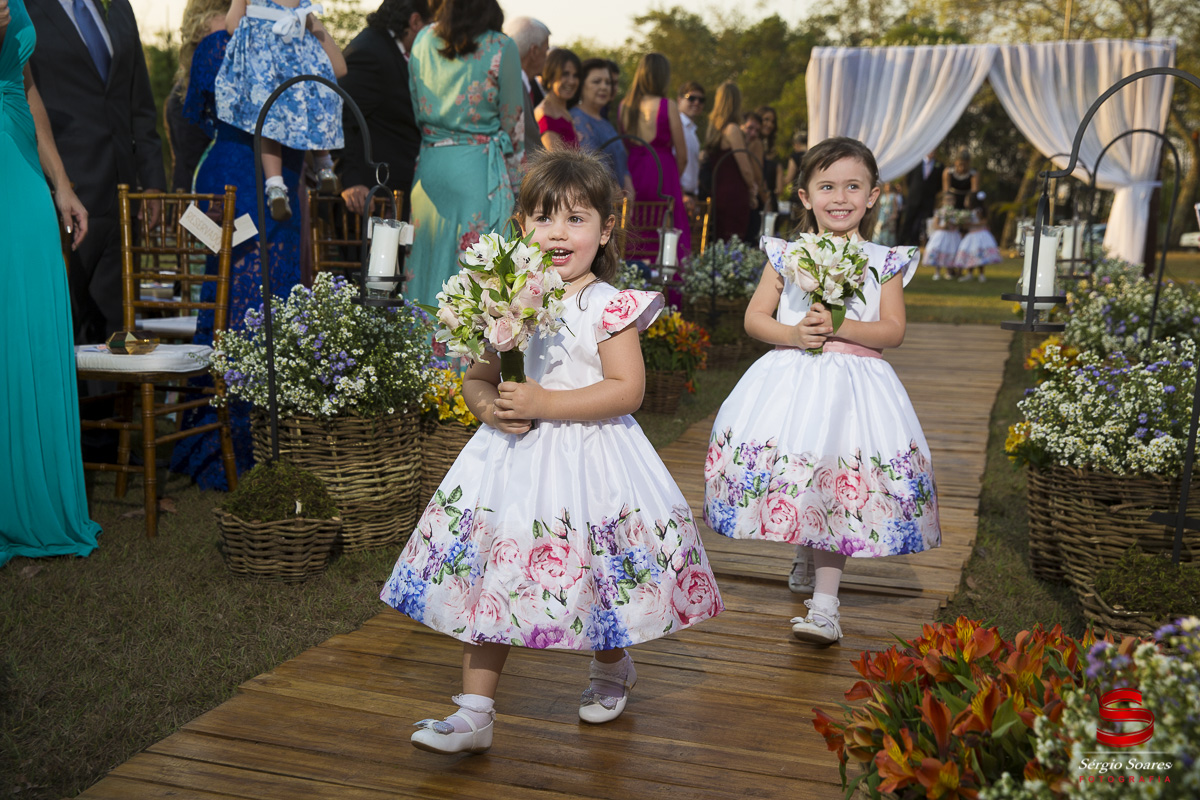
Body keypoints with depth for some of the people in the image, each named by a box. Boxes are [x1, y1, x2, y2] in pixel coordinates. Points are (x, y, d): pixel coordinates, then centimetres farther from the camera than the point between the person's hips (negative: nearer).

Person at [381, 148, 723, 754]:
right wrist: (489, 406, -12)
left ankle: (612, 670, 41)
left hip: (588, 459, -4)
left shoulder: (608, 306, -9)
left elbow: (627, 389, -16)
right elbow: (476, 378, 11)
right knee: (486, 574, 4)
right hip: (511, 456, 4)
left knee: (597, 575, 10)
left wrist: (544, 402, -22)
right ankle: (474, 712, 13)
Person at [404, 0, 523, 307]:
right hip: (479, 167, -5)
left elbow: (414, 109, 11)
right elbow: (513, 122, -2)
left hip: (429, 166, 5)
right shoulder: (500, 48, -6)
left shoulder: (423, 40, 7)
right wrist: (517, 184, 5)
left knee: (429, 257, 11)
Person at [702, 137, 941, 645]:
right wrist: (793, 333, -13)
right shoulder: (786, 255, 7)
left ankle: (824, 602, -4)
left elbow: (893, 330, -1)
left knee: (836, 481, -7)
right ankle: (806, 555, 34)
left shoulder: (883, 262, 5)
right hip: (791, 379, 2)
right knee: (791, 473, 2)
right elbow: (754, 317, 5)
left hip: (853, 383, -1)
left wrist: (839, 327, -15)